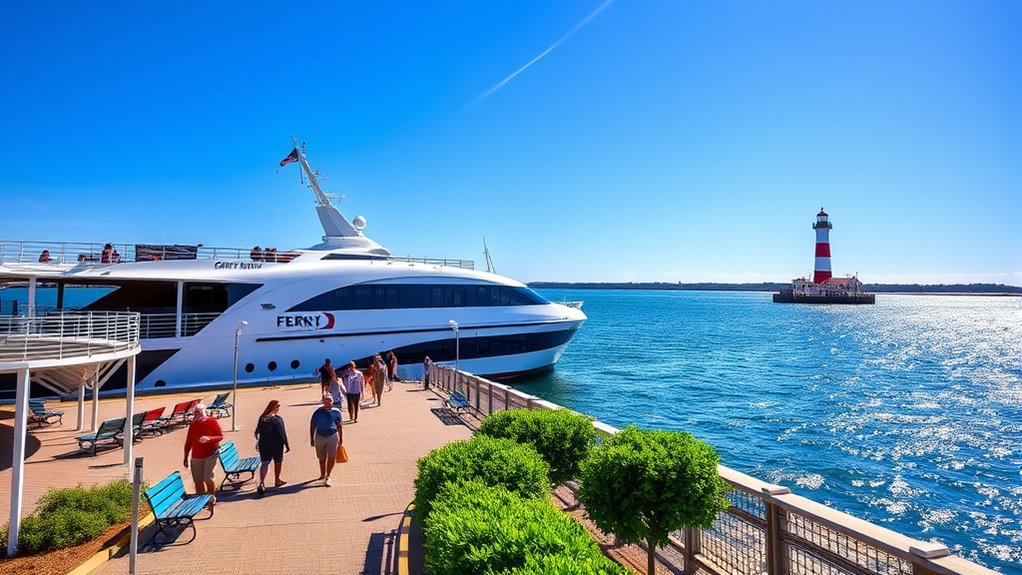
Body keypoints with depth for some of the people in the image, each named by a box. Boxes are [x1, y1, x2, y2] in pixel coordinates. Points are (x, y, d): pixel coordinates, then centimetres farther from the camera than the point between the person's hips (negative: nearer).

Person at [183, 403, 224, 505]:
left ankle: (212, 497, 11)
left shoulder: (212, 422, -5)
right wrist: (186, 458, 10)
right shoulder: (193, 425, 6)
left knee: (208, 478, -9)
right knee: (198, 480, 3)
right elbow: (188, 442, 11)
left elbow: (221, 436, -4)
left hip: (210, 455, -4)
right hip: (196, 457, 4)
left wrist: (209, 439, -22)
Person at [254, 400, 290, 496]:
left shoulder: (262, 418, 2)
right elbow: (282, 433, -14)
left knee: (265, 462, 0)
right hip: (276, 444, -4)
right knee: (277, 461, 15)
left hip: (263, 444, 4)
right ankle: (277, 481, 29)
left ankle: (261, 482, -18)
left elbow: (257, 431, 10)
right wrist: (286, 444, -7)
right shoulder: (278, 419, -14)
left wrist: (258, 441, 25)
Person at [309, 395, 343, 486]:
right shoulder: (318, 412, -7)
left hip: (332, 437, 0)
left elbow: (339, 426, 8)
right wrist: (311, 439, 3)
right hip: (320, 437, 0)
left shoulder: (336, 412, -2)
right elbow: (312, 426, 3)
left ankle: (327, 477, 3)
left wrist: (341, 438, 10)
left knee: (332, 457, -9)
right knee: (322, 458, 14)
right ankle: (322, 475, 33)